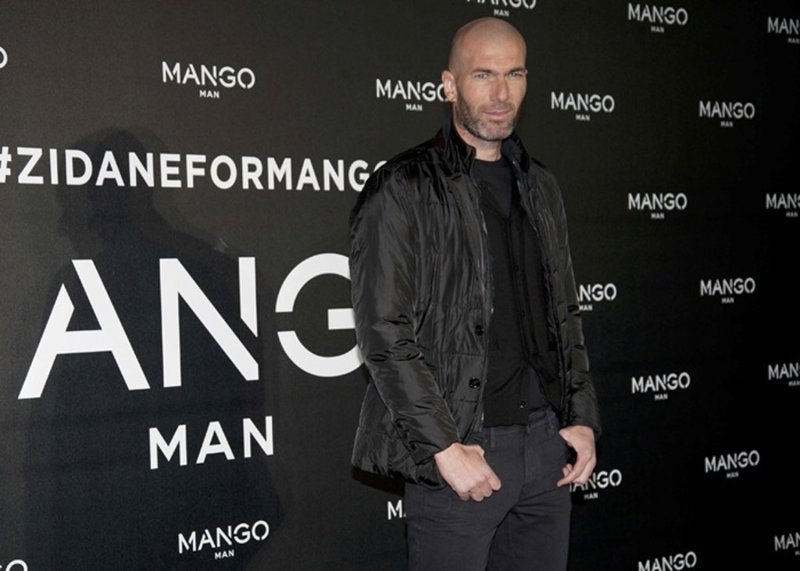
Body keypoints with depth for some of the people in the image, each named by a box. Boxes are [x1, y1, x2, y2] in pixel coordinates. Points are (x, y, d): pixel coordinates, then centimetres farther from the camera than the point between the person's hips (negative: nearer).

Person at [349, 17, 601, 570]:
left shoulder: (541, 188, 12)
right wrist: (444, 448, -15)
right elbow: (385, 335, -13)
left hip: (549, 440, 6)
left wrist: (583, 418, 8)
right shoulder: (401, 192, -8)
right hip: (461, 447, -5)